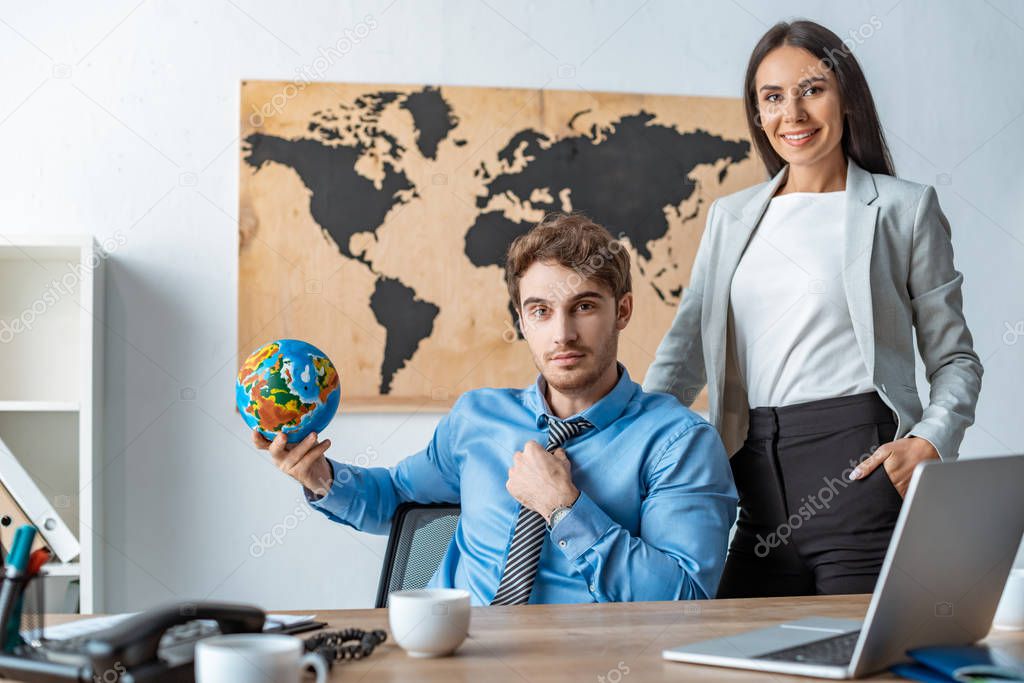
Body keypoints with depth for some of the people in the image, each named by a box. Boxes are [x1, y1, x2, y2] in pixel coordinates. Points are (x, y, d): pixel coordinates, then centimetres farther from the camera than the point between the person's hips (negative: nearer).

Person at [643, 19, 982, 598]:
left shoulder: (906, 208, 5)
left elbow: (955, 360, 7)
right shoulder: (731, 217, 17)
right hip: (760, 484, 4)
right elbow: (686, 351, 13)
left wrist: (927, 444, -12)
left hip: (858, 468, -3)